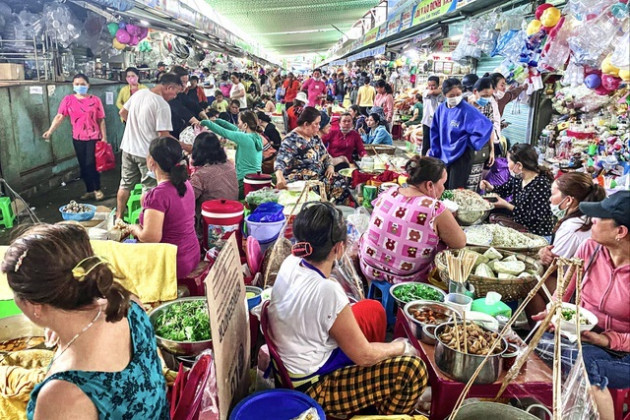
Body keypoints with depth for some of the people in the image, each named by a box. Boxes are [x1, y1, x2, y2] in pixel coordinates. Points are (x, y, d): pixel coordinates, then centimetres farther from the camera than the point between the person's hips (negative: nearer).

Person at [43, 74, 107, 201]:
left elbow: (101, 120, 0)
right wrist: (50, 131, -14)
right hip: (78, 138, 3)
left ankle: (97, 189, 11)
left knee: (91, 164, -6)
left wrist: (104, 137, -3)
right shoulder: (68, 100, 3)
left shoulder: (95, 100, -2)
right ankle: (89, 190, 24)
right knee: (83, 165, 10)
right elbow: (59, 117, -3)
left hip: (94, 137, -3)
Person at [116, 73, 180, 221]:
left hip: (128, 147, 8)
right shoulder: (162, 105, -20)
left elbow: (123, 112, 14)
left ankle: (118, 217, 30)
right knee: (149, 189, 7)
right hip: (147, 153, -7)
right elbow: (164, 135, -22)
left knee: (125, 185, 19)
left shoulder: (139, 93, 3)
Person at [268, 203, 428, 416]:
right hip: (311, 385, -9)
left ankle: (375, 398, 36)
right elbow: (363, 355, -20)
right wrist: (401, 347, -5)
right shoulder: (326, 291, -34)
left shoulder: (291, 263, -11)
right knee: (412, 370, -13)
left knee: (373, 309, 17)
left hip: (292, 362, 9)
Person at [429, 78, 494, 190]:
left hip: (462, 155, -6)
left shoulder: (467, 109, -16)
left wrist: (471, 144, -16)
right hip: (444, 155, 6)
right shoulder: (441, 109, 2)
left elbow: (486, 126, -25)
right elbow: (435, 132, 11)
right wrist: (434, 153, 9)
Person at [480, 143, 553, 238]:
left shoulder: (541, 184, -22)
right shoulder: (518, 178, -1)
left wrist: (506, 205, -21)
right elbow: (504, 190, 19)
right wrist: (490, 188, -3)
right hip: (519, 227, 7)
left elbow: (535, 218, -23)